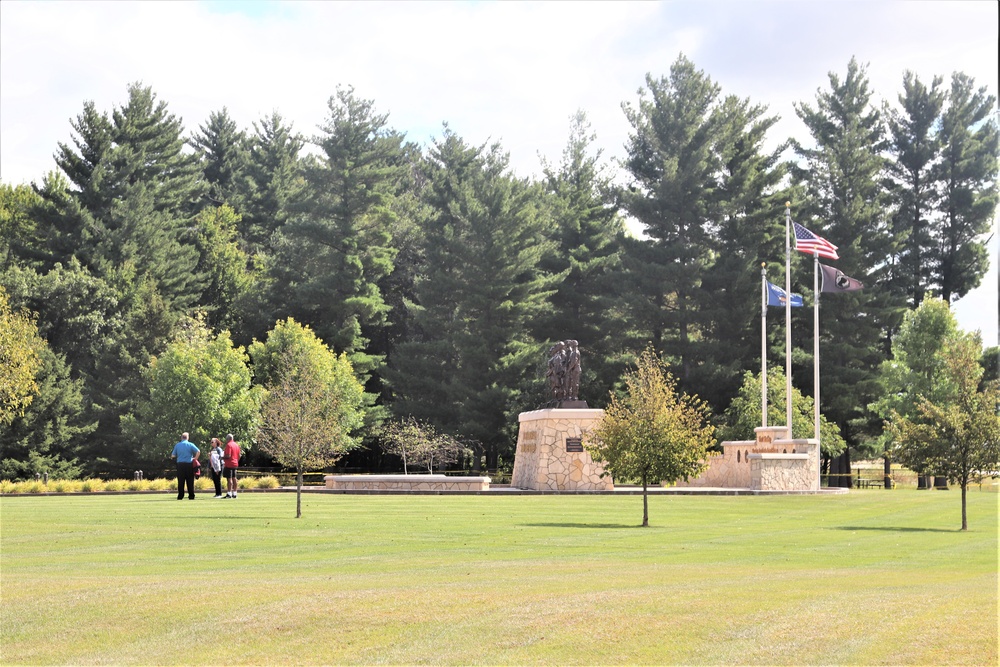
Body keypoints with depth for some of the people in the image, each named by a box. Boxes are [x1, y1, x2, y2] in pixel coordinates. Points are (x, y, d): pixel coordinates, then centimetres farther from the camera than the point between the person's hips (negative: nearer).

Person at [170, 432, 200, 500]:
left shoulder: (177, 445, 7)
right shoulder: (190, 445, 1)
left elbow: (173, 456, 6)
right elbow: (198, 451, -12)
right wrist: (195, 459, -2)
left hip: (180, 464, 1)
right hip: (189, 464, -1)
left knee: (180, 481, 3)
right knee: (190, 481, 3)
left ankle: (180, 496, 1)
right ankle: (191, 495, 3)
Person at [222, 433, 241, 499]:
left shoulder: (228, 445, -14)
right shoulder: (236, 444, 12)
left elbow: (228, 456, -21)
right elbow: (239, 455, 15)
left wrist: (223, 457, -5)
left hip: (229, 464, -8)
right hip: (235, 464, 8)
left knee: (229, 479, -9)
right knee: (234, 478, 11)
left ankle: (229, 494, -11)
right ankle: (234, 493, 13)